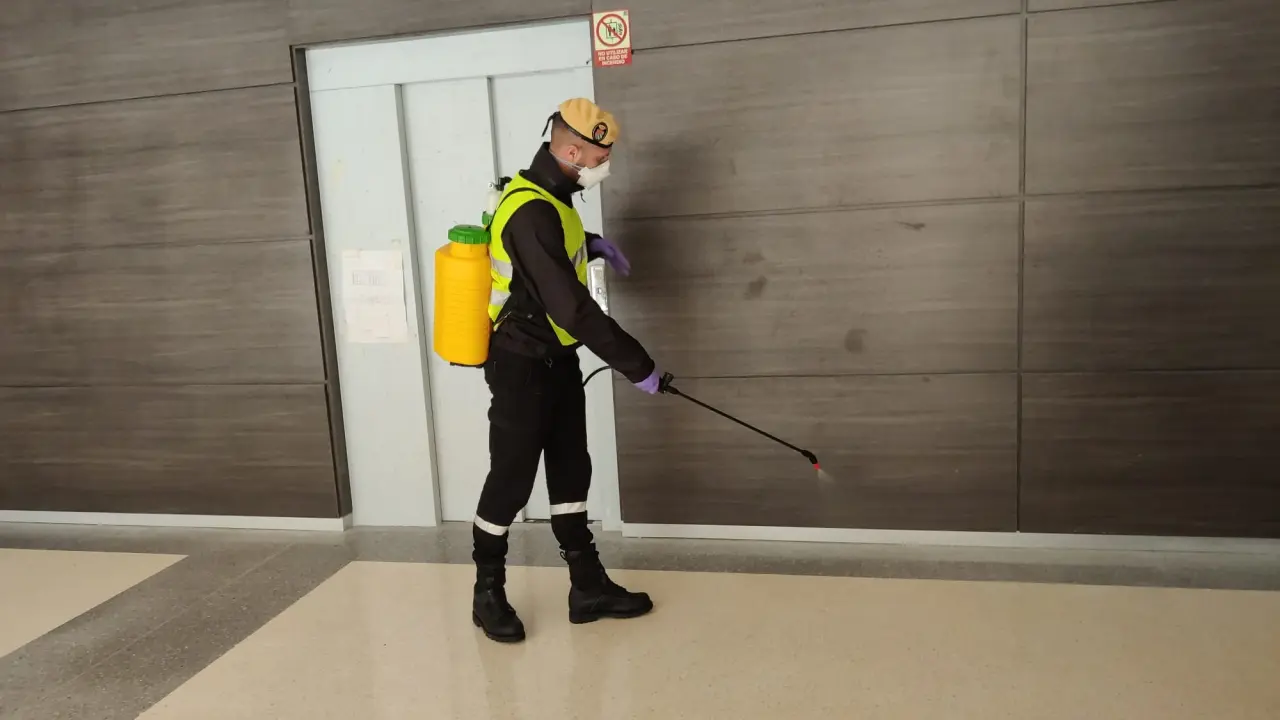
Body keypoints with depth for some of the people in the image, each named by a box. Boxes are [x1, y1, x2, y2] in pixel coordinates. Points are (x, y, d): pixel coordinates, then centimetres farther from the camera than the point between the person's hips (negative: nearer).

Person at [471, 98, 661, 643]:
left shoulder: (548, 194, 5)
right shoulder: (530, 212, -26)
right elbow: (574, 309, -30)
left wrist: (591, 245, 12)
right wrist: (637, 365, -23)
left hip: (556, 361, 10)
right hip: (522, 368, -10)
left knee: (571, 472, 12)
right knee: (511, 481, 2)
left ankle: (588, 587, 23)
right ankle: (488, 594, 21)